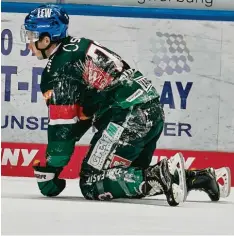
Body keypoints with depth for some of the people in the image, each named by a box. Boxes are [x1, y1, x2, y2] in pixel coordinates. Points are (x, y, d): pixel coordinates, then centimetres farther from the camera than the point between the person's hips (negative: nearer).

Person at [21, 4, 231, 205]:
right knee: (129, 176, 21)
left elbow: (63, 124, -9)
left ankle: (164, 175, -23)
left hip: (130, 119, -10)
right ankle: (202, 177, 12)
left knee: (93, 183, -8)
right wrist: (53, 157, 25)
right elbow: (80, 113, 27)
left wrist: (49, 171, -4)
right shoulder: (78, 47, 22)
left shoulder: (60, 68, -6)